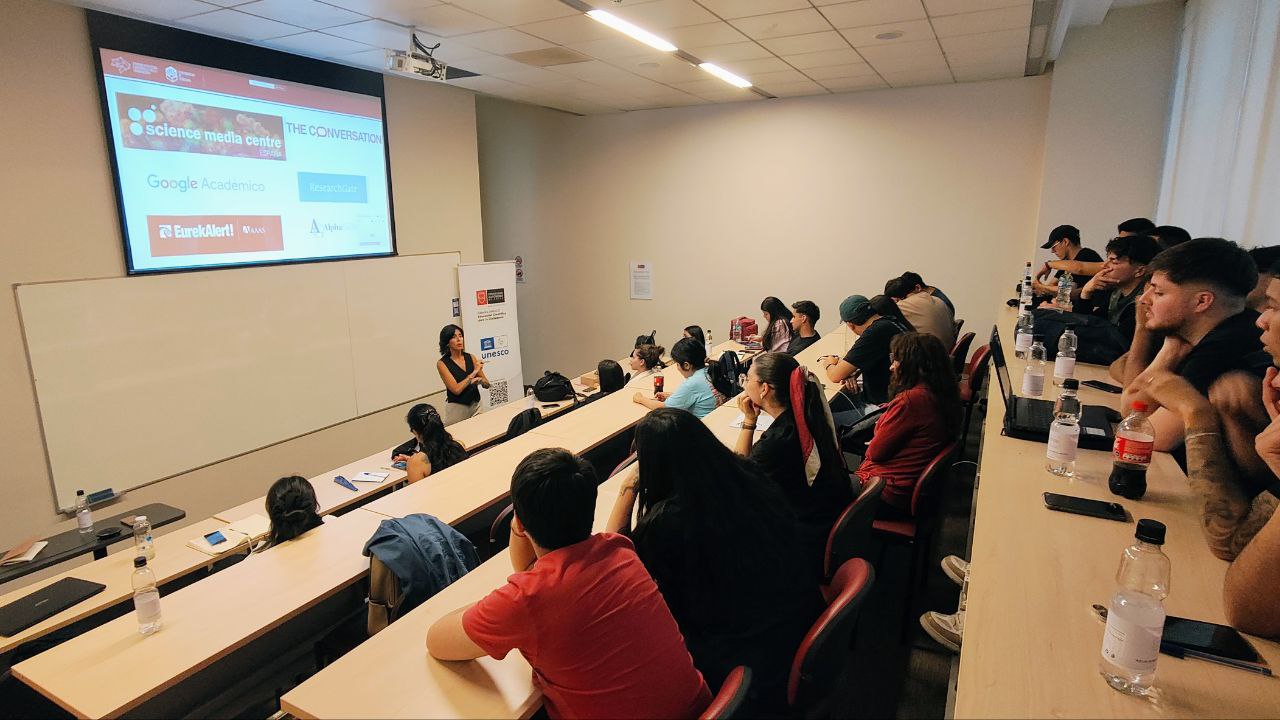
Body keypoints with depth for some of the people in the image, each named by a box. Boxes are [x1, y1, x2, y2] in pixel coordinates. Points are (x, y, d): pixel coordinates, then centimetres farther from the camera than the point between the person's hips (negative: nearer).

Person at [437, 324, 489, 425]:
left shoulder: (471, 357, 4)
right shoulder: (442, 363, -7)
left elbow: (487, 385, 6)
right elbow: (456, 389, -17)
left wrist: (479, 380, -15)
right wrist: (473, 373, -14)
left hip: (476, 405, 4)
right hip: (457, 408, -3)